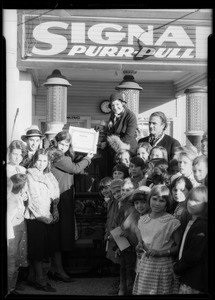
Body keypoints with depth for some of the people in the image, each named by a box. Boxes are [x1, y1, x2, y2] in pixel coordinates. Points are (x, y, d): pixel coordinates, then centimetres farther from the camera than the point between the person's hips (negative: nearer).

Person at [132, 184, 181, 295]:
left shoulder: (172, 222, -10)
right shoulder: (142, 219, 5)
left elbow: (178, 247, -7)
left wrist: (160, 252, -17)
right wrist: (141, 245, -2)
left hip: (163, 266, -4)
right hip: (145, 264, 4)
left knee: (161, 291, -1)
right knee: (141, 291, 6)